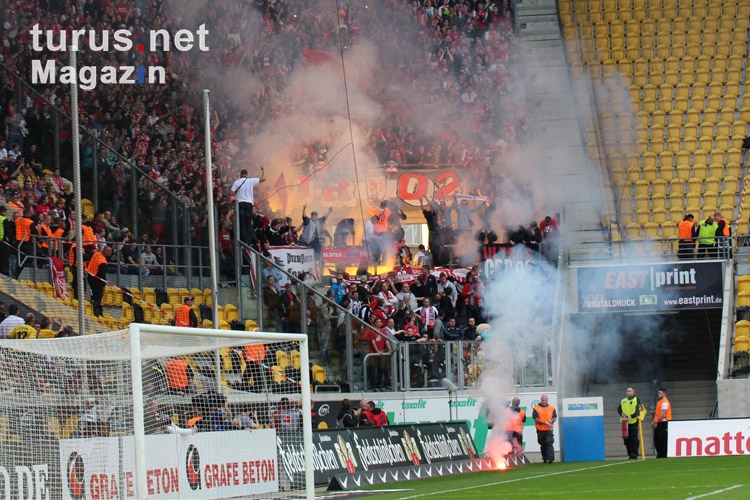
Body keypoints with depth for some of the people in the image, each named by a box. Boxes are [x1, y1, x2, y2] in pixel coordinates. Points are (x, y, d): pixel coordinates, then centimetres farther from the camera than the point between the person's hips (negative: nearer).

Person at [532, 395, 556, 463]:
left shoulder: (552, 408, 8)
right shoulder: (536, 409, 0)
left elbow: (554, 417, 10)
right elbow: (536, 419, -6)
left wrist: (551, 421, -14)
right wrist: (544, 423, -17)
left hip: (549, 429, -1)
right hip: (540, 430, 1)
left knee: (549, 443, -15)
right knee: (543, 445, 10)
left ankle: (550, 458, -20)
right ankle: (545, 458, 21)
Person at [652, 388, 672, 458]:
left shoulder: (665, 402, -12)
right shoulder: (659, 402, 20)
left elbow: (662, 414, -19)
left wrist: (656, 422, -18)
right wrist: (654, 421, 12)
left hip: (663, 423, -10)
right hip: (658, 424, 10)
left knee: (663, 440, -8)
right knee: (656, 440, 10)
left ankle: (663, 455, -6)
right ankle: (659, 455, 17)